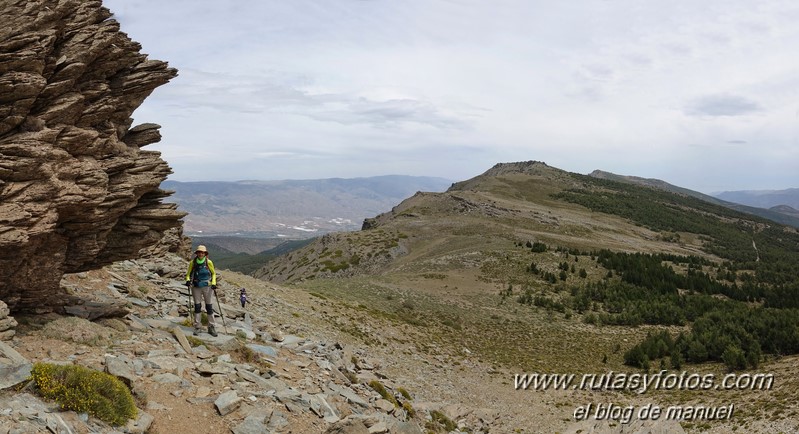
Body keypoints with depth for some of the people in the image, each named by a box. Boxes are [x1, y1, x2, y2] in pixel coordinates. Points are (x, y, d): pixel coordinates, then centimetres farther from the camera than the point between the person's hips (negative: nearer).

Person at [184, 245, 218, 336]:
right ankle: (198, 327, 13)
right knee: (197, 307, 3)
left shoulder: (209, 262, -4)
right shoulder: (192, 262, -2)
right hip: (196, 287, 1)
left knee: (209, 307, 2)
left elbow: (213, 273, 8)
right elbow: (188, 274, 7)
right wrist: (188, 280, -13)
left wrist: (214, 283, -5)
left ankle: (212, 327, 10)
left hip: (207, 287, -1)